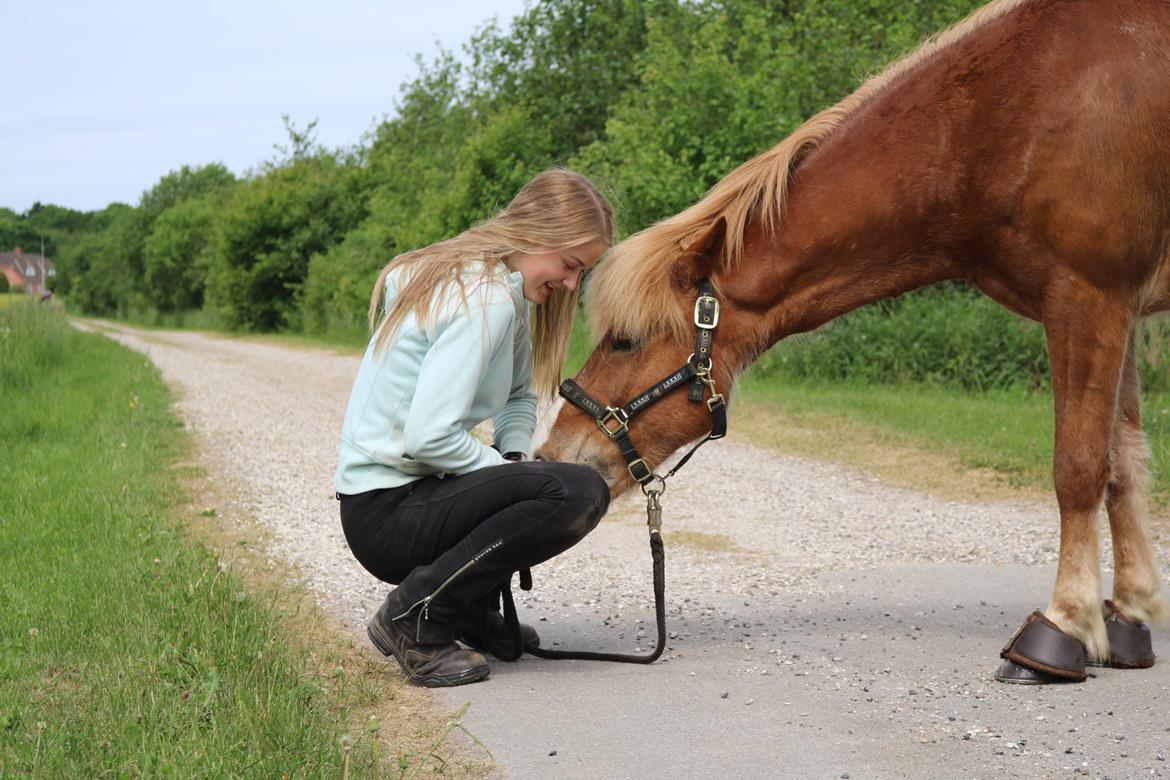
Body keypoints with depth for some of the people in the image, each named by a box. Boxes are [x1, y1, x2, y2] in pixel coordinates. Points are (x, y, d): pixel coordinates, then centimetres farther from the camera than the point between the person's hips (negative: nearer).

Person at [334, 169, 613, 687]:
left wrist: (515, 456, 0)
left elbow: (519, 396, 19)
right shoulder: (487, 300, -20)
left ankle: (470, 610, 16)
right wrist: (506, 468, -11)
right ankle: (416, 616, -13)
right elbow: (428, 437, -27)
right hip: (385, 514, -10)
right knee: (579, 493, -25)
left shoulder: (505, 288, 12)